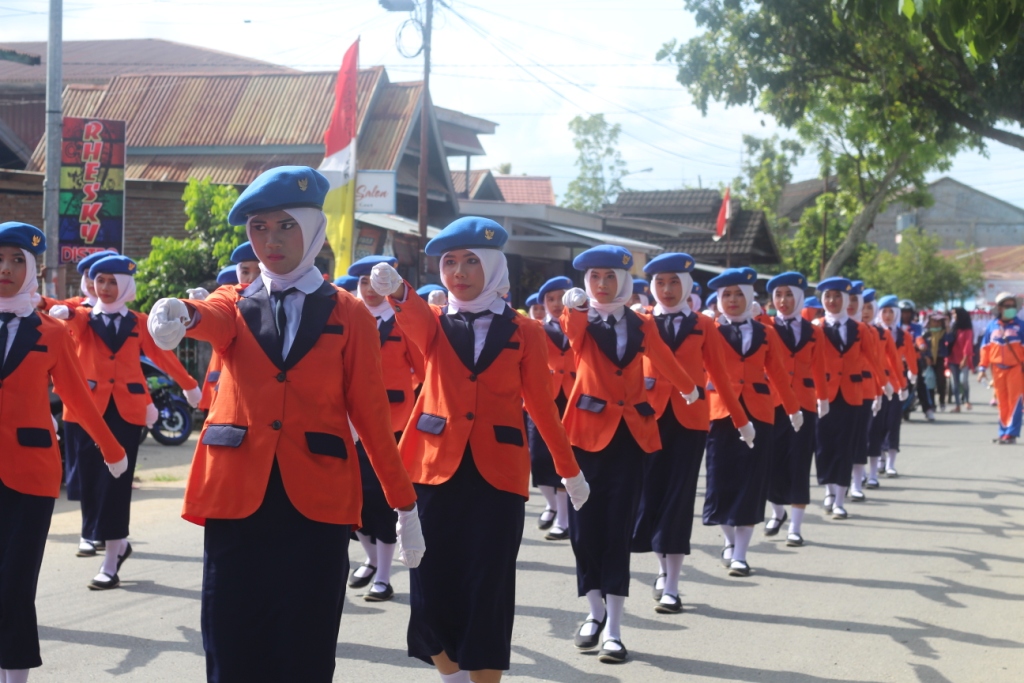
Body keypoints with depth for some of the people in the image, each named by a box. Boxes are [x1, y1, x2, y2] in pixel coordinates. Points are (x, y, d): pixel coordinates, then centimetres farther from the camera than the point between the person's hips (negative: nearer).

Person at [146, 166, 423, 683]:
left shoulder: (350, 316, 5)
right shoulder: (233, 305, 9)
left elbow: (371, 415, 5)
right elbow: (211, 317, -16)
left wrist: (405, 505, 2)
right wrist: (179, 313, -41)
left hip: (317, 502, -1)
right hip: (236, 497, 1)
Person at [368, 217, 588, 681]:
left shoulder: (524, 332, 4)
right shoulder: (435, 324, 5)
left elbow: (541, 405, 11)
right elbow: (412, 317, -19)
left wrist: (570, 470, 14)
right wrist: (395, 289, -42)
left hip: (498, 474, -1)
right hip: (436, 467, 1)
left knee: (487, 591, -2)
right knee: (431, 588, 2)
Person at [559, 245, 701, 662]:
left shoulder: (642, 325, 8)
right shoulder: (581, 320, 0)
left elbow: (663, 359, 22)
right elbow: (574, 332, -24)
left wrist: (688, 389, 33)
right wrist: (573, 306, -45)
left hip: (630, 435, 1)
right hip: (588, 429, -1)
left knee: (618, 529, -2)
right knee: (584, 526, 3)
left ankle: (614, 629, 0)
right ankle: (596, 612, 23)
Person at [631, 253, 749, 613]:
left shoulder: (704, 325, 5)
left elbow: (719, 373, 9)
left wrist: (740, 419, 9)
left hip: (690, 419, -1)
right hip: (649, 416, 1)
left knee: (679, 496, -3)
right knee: (650, 494, 4)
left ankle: (671, 587, 0)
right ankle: (663, 569, 27)